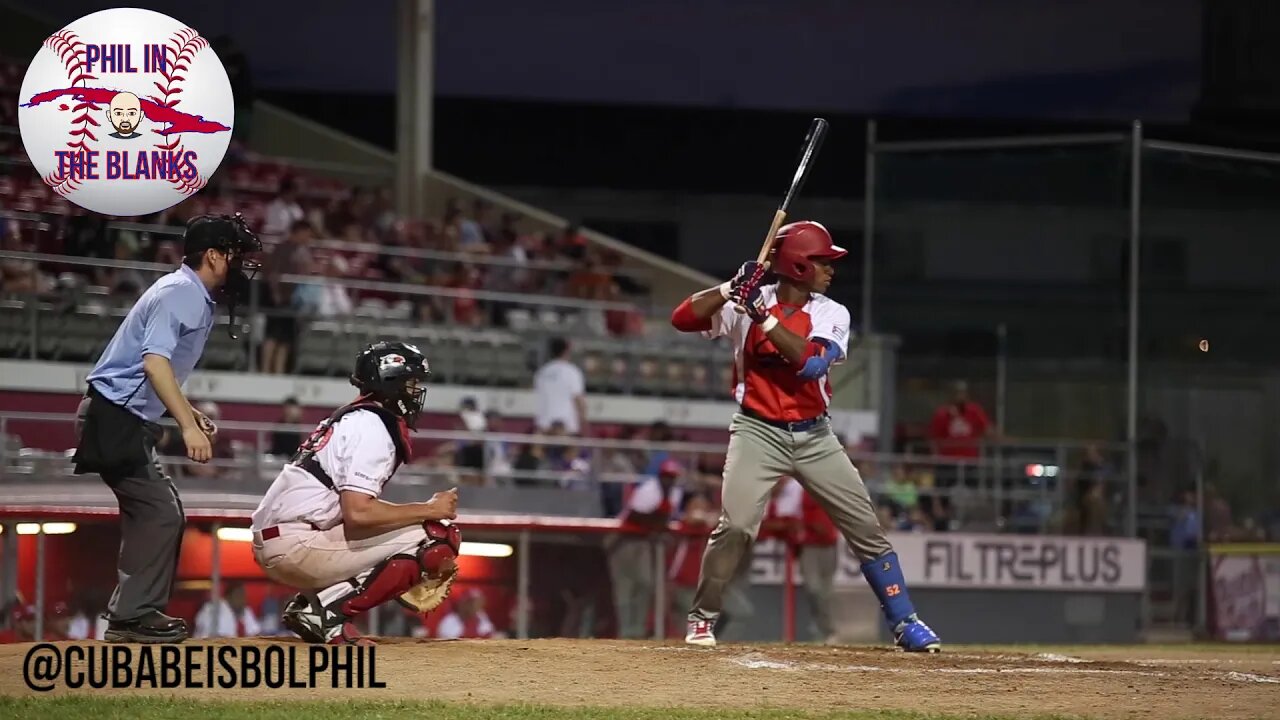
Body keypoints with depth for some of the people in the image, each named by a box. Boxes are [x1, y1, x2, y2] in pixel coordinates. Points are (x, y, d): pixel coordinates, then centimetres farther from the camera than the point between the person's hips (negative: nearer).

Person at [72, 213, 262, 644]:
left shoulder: (196, 298, 16)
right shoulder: (180, 292, -15)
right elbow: (155, 362, -28)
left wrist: (192, 415, 16)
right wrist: (188, 426, -34)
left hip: (128, 421, 11)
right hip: (115, 418, -11)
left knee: (163, 514, 15)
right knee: (159, 513, -12)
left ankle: (138, 613, 20)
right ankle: (132, 617, -11)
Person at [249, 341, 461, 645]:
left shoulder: (353, 418, 21)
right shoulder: (372, 428, -10)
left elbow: (355, 507, 19)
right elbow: (357, 513, -23)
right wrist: (429, 510, -12)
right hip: (297, 544, -10)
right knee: (439, 534, -13)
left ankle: (309, 605, 9)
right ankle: (329, 610, -14)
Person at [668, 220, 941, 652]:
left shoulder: (832, 315, -1)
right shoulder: (746, 303, -5)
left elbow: (810, 361, -19)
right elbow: (683, 318, -13)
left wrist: (762, 315, -24)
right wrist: (732, 288, -23)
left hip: (815, 437, 3)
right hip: (759, 433, -3)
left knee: (866, 528, 2)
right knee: (736, 525, -18)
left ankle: (904, 623, 11)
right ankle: (702, 618, 0)